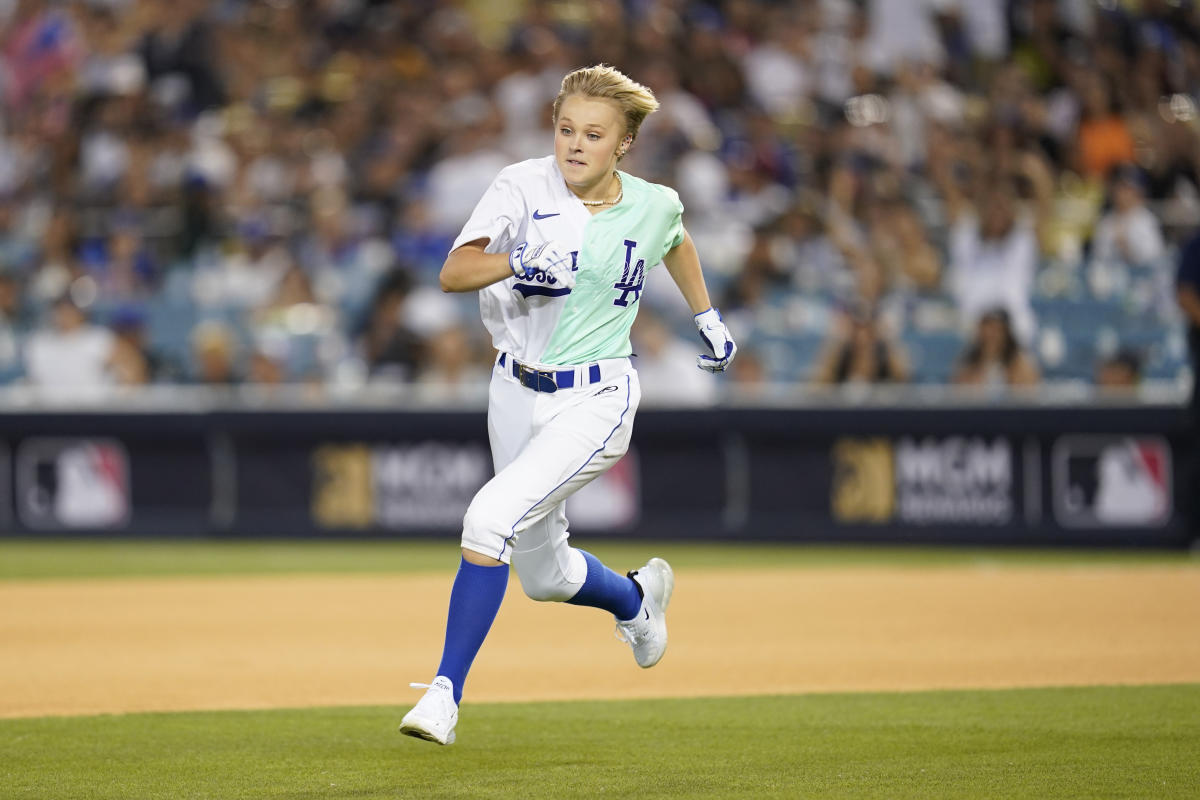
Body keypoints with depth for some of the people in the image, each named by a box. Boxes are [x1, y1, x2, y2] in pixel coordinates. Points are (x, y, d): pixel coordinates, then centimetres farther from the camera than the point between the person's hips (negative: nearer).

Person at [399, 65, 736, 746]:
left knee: (491, 517, -25)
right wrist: (517, 261, -36)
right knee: (545, 575, 15)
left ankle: (447, 692, -21)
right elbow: (453, 272, -19)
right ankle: (637, 598, 50)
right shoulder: (525, 187, -8)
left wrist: (708, 318, 28)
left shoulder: (653, 206, -4)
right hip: (517, 394, 3)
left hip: (594, 401, -3)